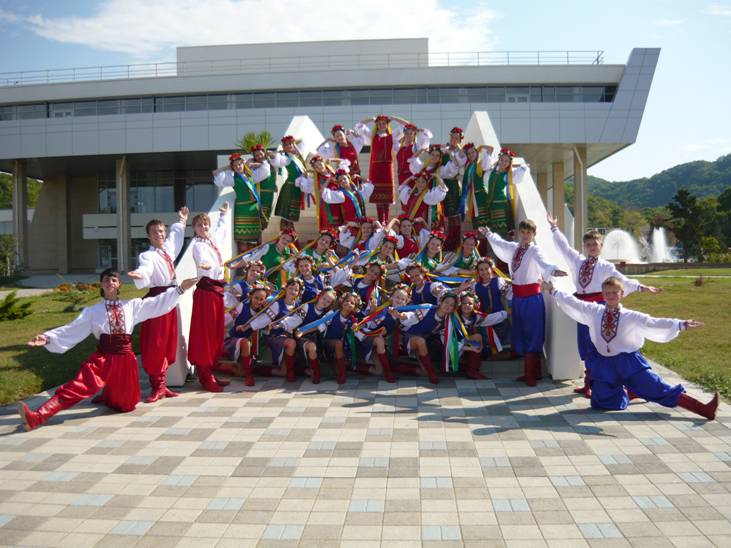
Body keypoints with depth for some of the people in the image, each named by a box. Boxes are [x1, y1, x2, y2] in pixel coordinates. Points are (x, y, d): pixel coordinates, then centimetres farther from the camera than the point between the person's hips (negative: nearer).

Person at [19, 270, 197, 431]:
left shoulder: (132, 306, 10)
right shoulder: (93, 311, 7)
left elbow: (158, 304, 10)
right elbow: (72, 329, 3)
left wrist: (180, 289, 6)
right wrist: (48, 338, -10)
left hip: (125, 359, 2)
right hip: (102, 358, -2)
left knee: (125, 405, 12)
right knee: (77, 387, -22)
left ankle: (108, 397, 45)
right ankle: (36, 418, -29)